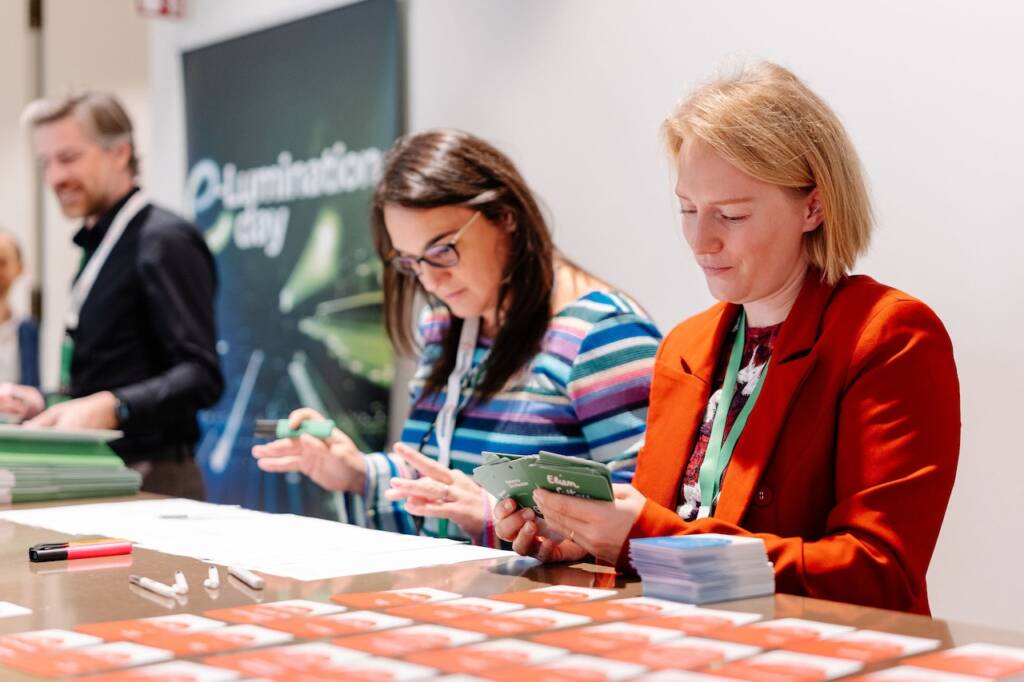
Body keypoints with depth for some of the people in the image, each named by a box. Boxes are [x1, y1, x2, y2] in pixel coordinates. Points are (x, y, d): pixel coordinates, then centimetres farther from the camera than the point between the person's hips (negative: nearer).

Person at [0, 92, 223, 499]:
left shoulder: (165, 240, -13)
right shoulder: (100, 247, 15)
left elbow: (201, 376, -22)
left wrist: (111, 407, -33)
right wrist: (43, 402, 8)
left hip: (151, 483, -8)